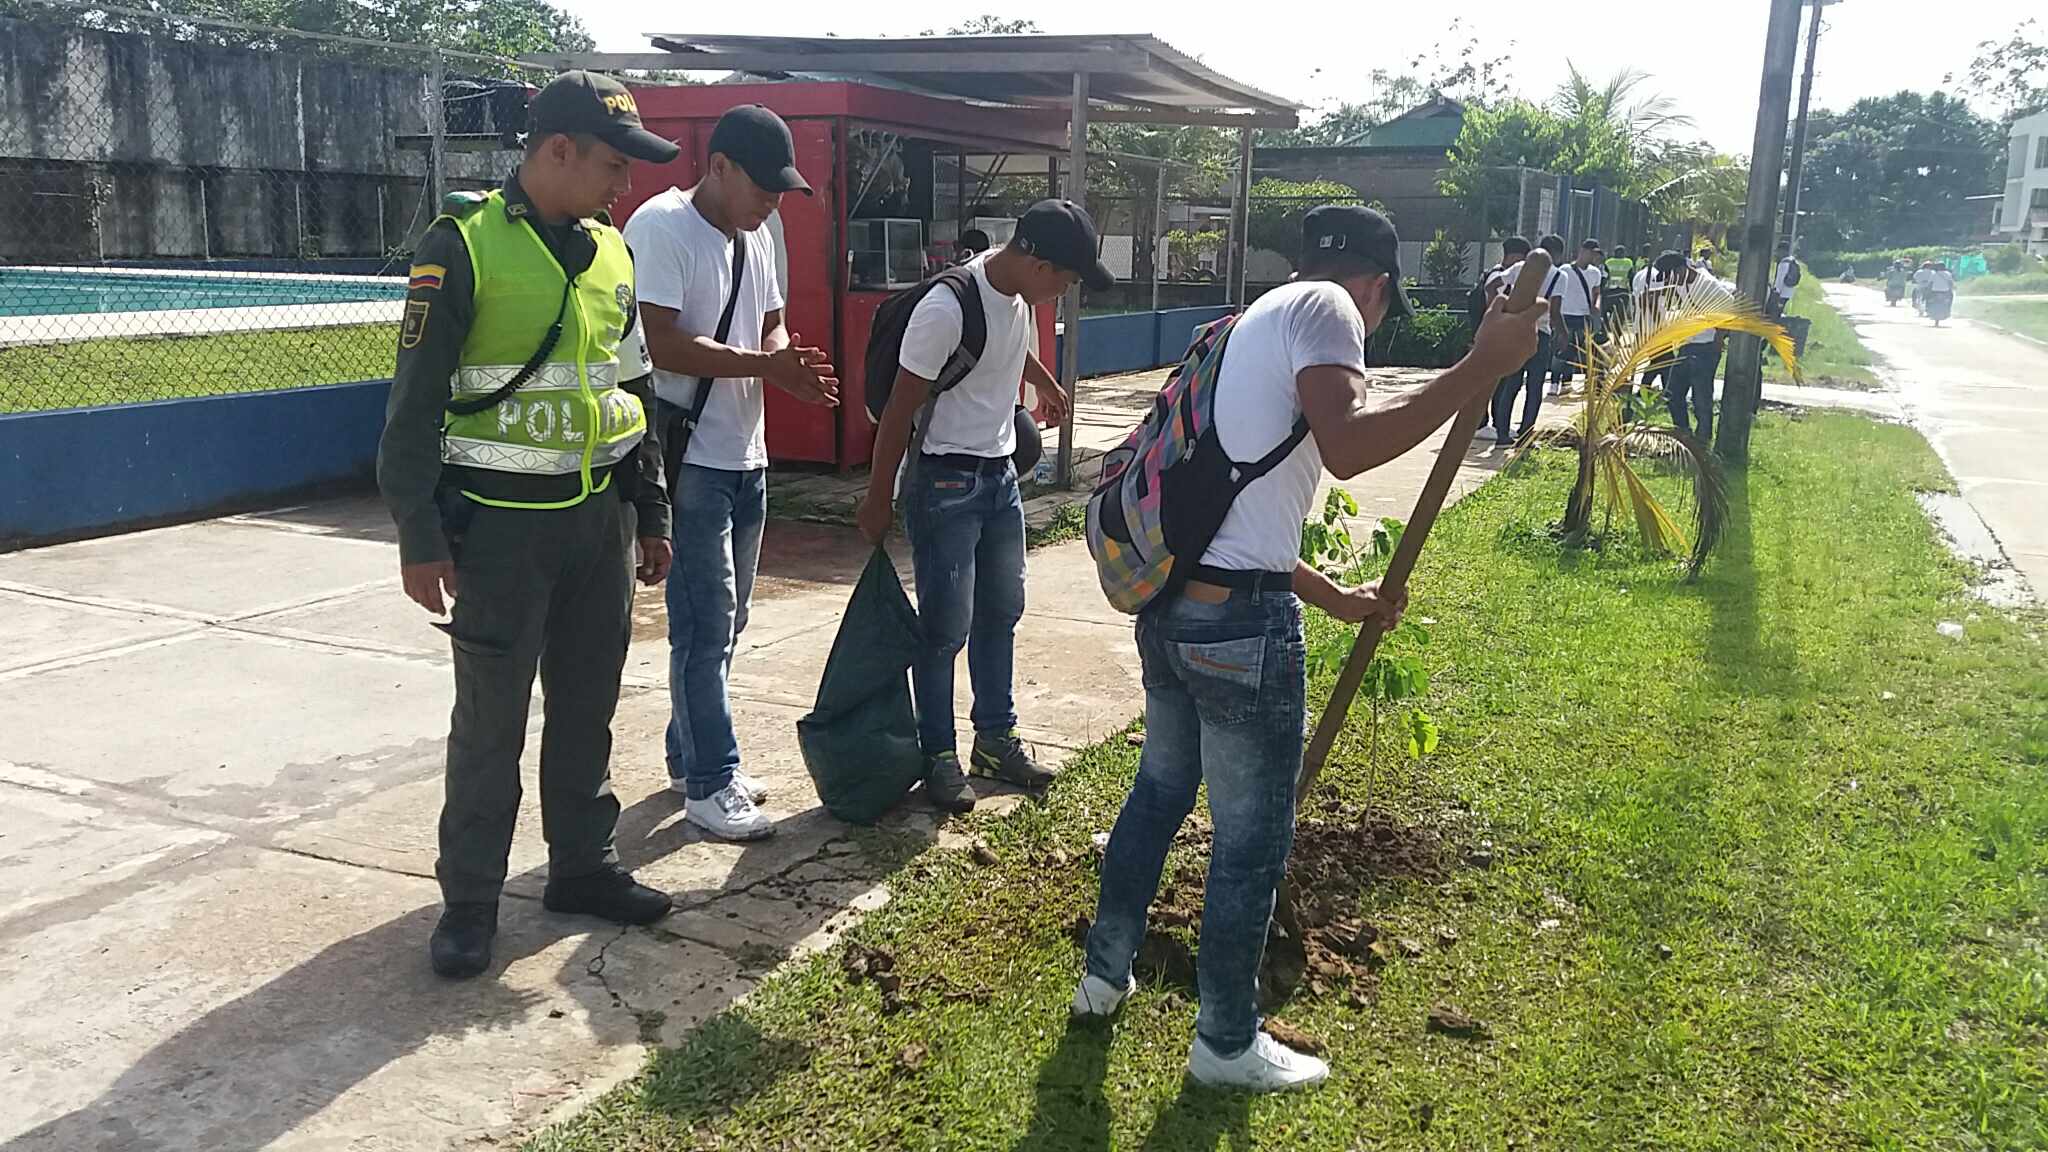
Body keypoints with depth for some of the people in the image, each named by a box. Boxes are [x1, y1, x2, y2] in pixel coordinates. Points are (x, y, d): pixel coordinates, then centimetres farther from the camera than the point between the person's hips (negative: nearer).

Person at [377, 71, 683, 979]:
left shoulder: (611, 253, 9)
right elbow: (416, 400, -10)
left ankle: (583, 865, 29)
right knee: (491, 717, 3)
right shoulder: (463, 245, -10)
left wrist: (650, 514, 16)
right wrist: (419, 537, -12)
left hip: (598, 513, 6)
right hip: (500, 520, -6)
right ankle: (469, 900, 18)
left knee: (587, 703, 14)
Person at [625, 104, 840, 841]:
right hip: (688, 456, -9)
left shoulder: (756, 236, 12)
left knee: (724, 621, 15)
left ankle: (689, 755, 29)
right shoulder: (661, 227, -13)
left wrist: (791, 366, -4)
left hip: (746, 455, 9)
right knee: (705, 622, -5)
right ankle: (709, 784, 6)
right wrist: (765, 365, -21)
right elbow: (658, 342, -21)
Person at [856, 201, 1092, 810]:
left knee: (1002, 611, 15)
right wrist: (879, 498, -13)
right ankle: (937, 756, 13)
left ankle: (996, 737, 29)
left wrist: (1046, 384, 46)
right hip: (946, 481, -8)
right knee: (946, 627, -2)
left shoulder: (1018, 294, 1)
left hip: (1000, 474, 9)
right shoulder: (946, 309, -25)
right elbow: (901, 408, -19)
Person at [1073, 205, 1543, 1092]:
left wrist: (1334, 598, 29)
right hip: (1242, 621, -9)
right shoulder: (1325, 307, -4)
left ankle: (1105, 976, 42)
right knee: (1252, 837, 7)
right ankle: (1226, 1043, 24)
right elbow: (1347, 445, -24)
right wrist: (1481, 368, -20)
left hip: (1169, 603, 9)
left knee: (1159, 792, 26)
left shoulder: (1254, 322, 23)